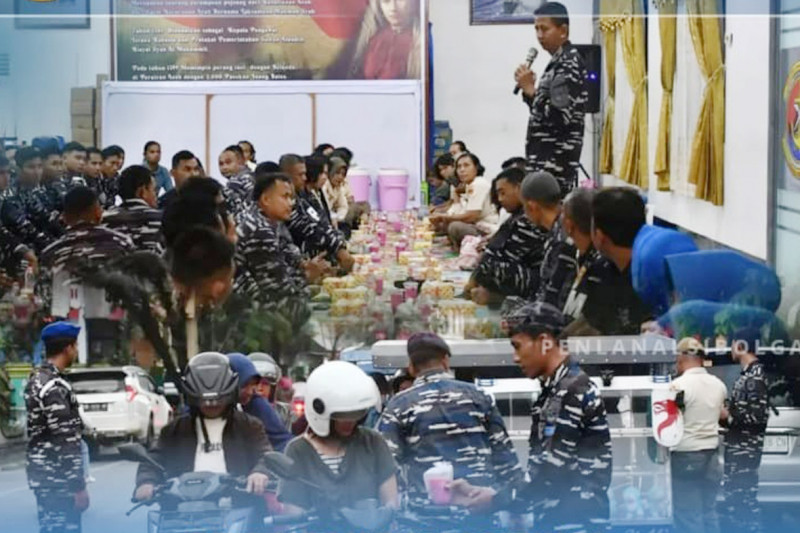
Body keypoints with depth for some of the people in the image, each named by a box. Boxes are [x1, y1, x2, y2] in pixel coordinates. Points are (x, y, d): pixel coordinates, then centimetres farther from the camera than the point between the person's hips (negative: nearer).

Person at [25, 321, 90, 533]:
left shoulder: (37, 379, 12)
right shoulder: (55, 387, -20)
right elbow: (65, 442, -22)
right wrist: (78, 486, -19)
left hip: (44, 474, 10)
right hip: (56, 479, -10)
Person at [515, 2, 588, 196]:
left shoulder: (569, 64, -12)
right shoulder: (559, 62, 18)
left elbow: (560, 115, -20)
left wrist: (530, 90, -14)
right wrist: (528, 89, 6)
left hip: (555, 160, -10)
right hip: (548, 156, 10)